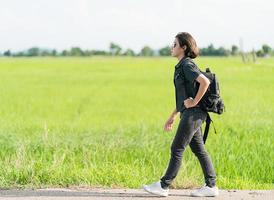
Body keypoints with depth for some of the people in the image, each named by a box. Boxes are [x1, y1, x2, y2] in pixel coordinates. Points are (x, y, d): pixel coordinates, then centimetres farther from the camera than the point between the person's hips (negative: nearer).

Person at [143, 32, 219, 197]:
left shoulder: (187, 65, -13)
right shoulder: (182, 66, 17)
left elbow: (205, 82, -27)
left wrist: (195, 102, -19)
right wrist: (173, 116, 23)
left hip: (193, 113, -10)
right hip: (190, 114, 10)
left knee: (177, 149, -5)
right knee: (199, 150, 10)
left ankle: (164, 186, 0)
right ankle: (211, 186, 11)